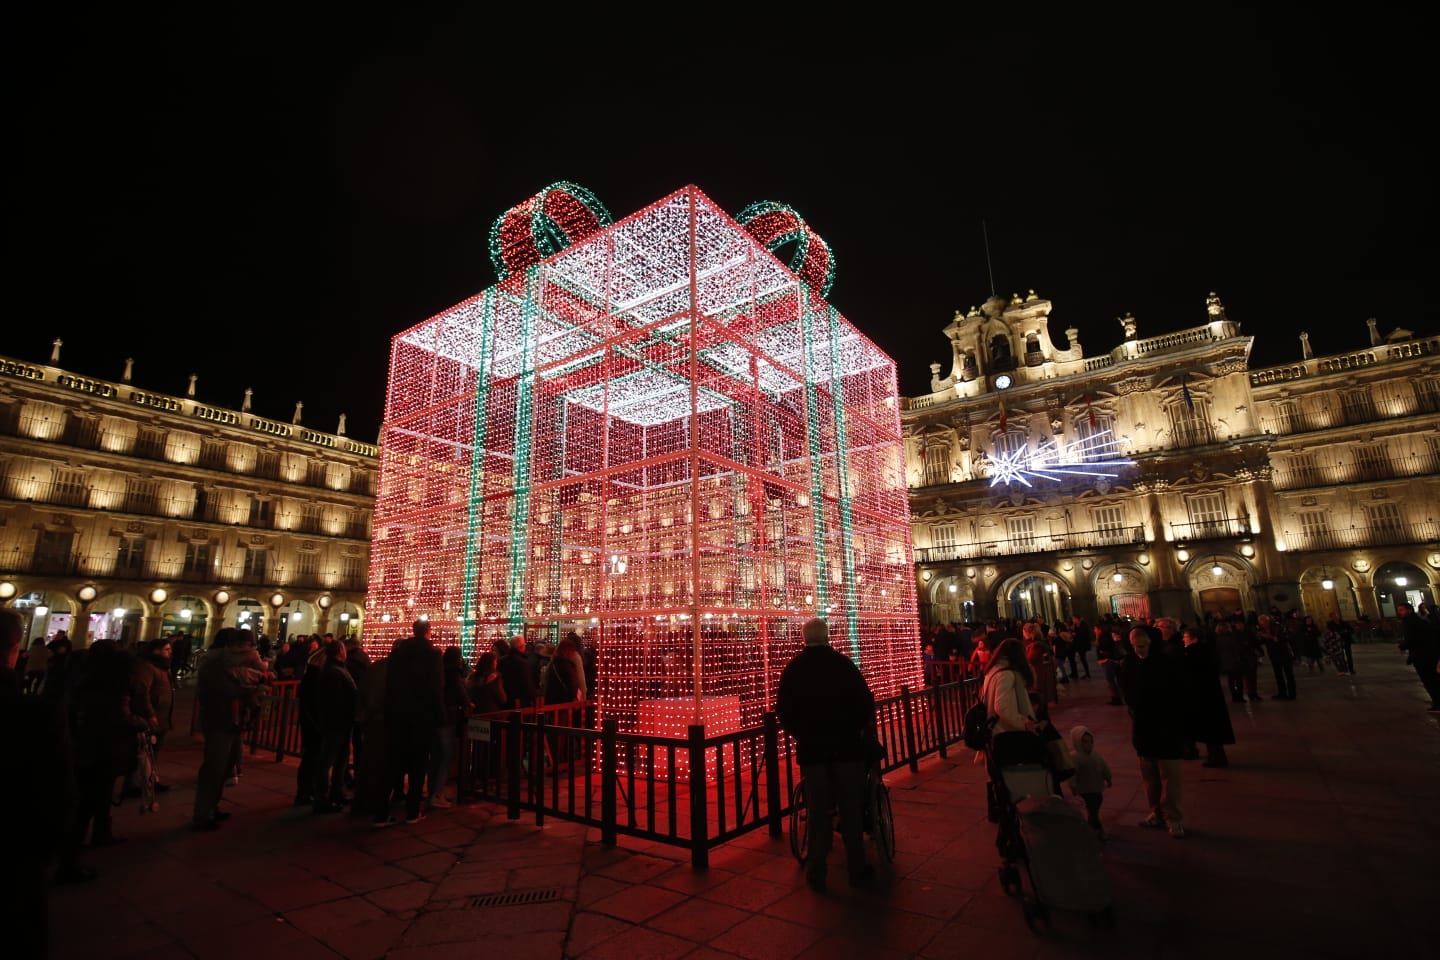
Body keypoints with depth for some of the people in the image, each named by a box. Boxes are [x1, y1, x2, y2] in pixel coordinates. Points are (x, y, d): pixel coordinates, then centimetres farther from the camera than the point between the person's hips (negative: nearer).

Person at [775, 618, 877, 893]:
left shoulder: (793, 668, -3)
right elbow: (866, 702, -6)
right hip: (847, 746, 0)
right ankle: (856, 870, 20)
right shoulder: (844, 663, -7)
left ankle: (817, 872, 15)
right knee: (851, 810, 12)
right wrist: (861, 731, 11)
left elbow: (783, 710, -2)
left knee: (818, 812, 10)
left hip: (811, 748, 1)